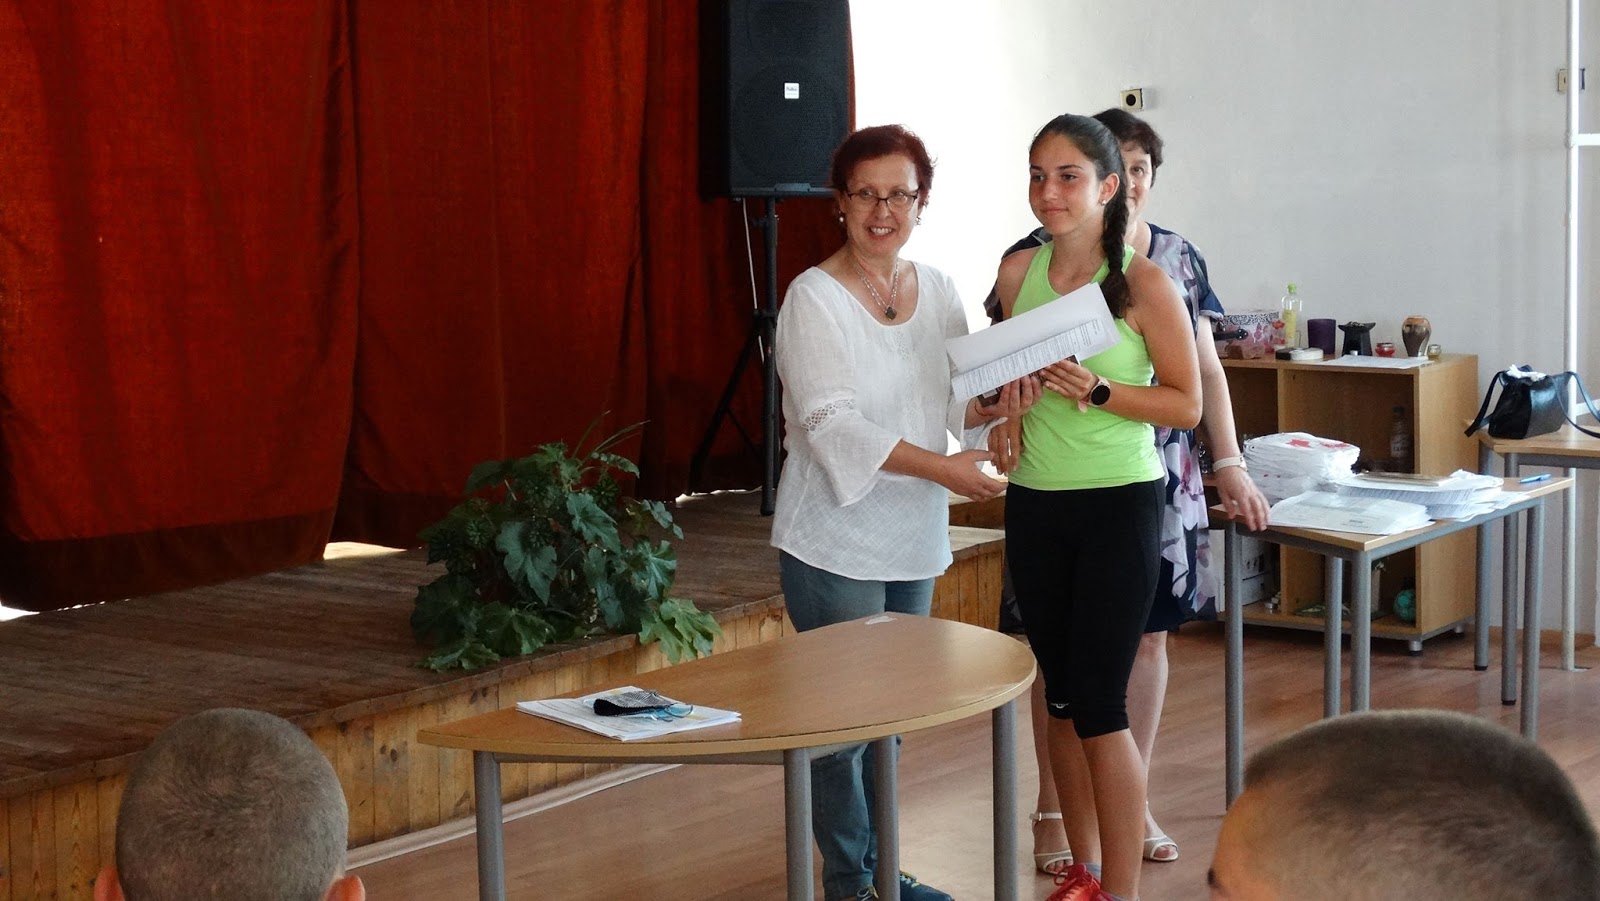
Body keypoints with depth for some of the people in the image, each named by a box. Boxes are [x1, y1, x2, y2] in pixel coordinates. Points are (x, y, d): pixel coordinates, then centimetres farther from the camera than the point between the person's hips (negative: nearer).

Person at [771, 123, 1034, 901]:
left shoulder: (937, 290, 7)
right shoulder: (815, 298, -13)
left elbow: (957, 399, 8)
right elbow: (832, 423, -22)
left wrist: (998, 404, -15)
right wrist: (942, 468, -29)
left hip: (914, 539, 6)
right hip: (837, 542, -6)